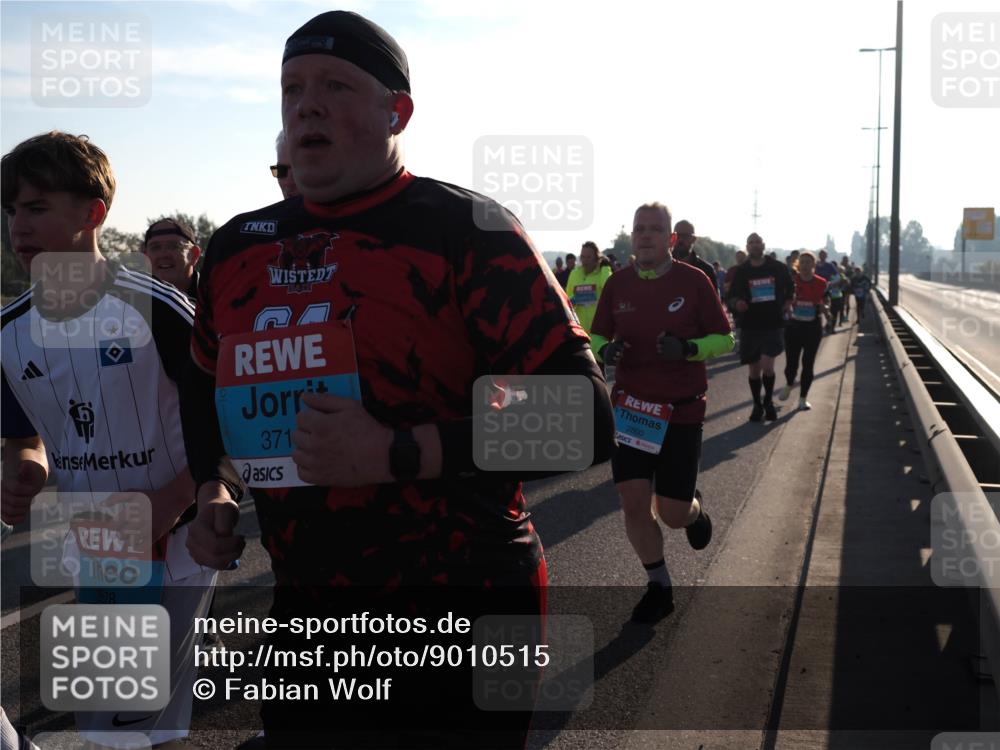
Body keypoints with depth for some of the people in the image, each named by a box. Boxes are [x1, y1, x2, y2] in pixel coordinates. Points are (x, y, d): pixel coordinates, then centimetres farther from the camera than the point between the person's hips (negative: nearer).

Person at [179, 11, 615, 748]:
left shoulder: (467, 231, -13)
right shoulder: (240, 247, 6)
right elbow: (209, 386, 24)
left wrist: (394, 453, -26)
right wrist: (212, 492, 7)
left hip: (462, 631, -5)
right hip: (304, 615, 6)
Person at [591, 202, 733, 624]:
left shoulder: (693, 281, -7)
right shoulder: (617, 285, 1)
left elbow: (724, 339, -2)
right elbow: (597, 336, 11)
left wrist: (688, 348, -22)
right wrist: (606, 350, -12)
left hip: (682, 411, -2)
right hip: (629, 409, 2)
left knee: (673, 514, 1)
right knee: (633, 503, -3)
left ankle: (695, 509, 40)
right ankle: (659, 587, 19)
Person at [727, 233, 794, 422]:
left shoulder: (778, 268, 2)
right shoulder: (741, 272, 3)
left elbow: (790, 288, 16)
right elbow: (732, 296, 7)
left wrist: (788, 303, -1)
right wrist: (736, 303, -15)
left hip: (773, 324, -2)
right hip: (749, 326, 2)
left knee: (767, 365, -14)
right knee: (754, 369, 7)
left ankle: (768, 401, 9)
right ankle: (758, 405, 24)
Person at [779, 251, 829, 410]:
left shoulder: (821, 284, -3)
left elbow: (826, 304, 7)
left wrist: (824, 308, -15)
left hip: (813, 328, 0)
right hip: (793, 326, 0)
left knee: (808, 364, 2)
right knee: (791, 363, 0)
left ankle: (803, 398, 14)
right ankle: (789, 385, 34)